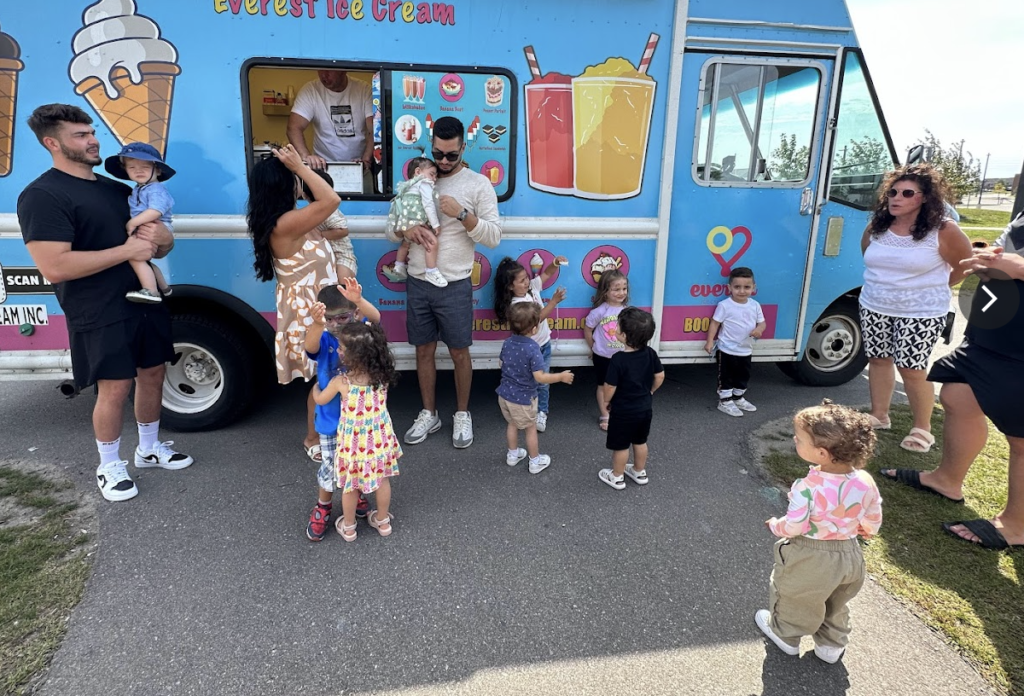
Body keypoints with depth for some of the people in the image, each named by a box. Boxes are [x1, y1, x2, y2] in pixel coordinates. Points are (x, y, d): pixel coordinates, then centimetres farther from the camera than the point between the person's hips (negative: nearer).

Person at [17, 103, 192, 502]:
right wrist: (128, 250, -21)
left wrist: (161, 238, -8)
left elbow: (162, 242, 18)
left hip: (146, 302, 7)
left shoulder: (116, 189, 14)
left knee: (152, 374, 15)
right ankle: (110, 467, 20)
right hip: (101, 316, -7)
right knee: (115, 389, -1)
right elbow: (54, 267, -23)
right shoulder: (42, 196, -12)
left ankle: (149, 448, 34)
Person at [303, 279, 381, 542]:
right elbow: (310, 346, -36)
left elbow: (375, 317, -31)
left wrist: (358, 300, -53)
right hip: (331, 417, -1)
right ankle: (323, 508, 31)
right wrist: (317, 323, -59)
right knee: (330, 466, 7)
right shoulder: (323, 340, -13)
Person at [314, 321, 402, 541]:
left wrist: (315, 386, 19)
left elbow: (320, 400, -2)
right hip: (379, 437, 2)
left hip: (353, 442, -2)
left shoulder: (340, 382, -23)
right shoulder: (382, 376, -17)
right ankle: (383, 522, 41)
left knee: (350, 486, 19)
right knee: (382, 480, 22)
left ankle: (348, 527, 39)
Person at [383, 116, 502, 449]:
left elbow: (493, 236, -8)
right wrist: (408, 230, -15)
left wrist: (461, 213, -22)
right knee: (424, 350, 13)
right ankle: (429, 414, 29)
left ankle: (462, 415, 26)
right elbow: (390, 228, 8)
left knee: (459, 353, 7)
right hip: (417, 283, 4)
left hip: (454, 286, -3)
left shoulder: (479, 184, -3)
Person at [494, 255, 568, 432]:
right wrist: (554, 301, -31)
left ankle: (541, 413, 25)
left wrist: (555, 263, -16)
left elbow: (546, 274, 5)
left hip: (544, 343, 6)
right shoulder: (516, 305, -26)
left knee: (543, 381, 12)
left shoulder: (532, 287, -5)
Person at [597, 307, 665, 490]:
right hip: (645, 408, 6)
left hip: (623, 411, -6)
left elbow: (610, 387, -21)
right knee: (640, 442, 23)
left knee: (620, 446, 12)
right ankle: (640, 472, 40)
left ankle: (617, 477, 29)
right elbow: (660, 376, 3)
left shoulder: (618, 359, -27)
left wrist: (607, 401, -2)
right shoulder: (650, 353, -9)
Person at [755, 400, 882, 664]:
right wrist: (865, 530, 23)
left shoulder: (808, 488, -33)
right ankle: (832, 645, 47)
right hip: (849, 556, 5)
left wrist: (775, 525, -2)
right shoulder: (866, 482, -15)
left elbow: (793, 527, -24)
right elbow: (873, 519, 1)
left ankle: (785, 634, 44)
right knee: (836, 604, 29)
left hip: (810, 560, -5)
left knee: (793, 596, 23)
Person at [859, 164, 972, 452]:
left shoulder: (943, 231, -13)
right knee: (878, 360, 12)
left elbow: (965, 266, -1)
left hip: (920, 313, -5)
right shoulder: (877, 227, 1)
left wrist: (933, 288, 8)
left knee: (911, 369, -5)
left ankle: (922, 428, 12)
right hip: (874, 308, 5)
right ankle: (878, 415, 27)